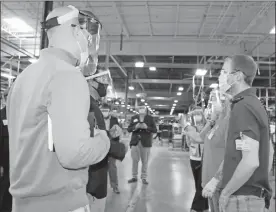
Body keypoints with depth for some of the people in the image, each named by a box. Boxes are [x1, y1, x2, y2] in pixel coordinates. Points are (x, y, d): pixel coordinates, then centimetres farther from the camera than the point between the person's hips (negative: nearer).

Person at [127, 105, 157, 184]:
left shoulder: (150, 118, 5)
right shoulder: (134, 118, 10)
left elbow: (155, 130, 1)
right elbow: (129, 129, 7)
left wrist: (147, 127, -15)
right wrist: (135, 127, -12)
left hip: (145, 142, -1)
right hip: (135, 142, 2)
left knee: (145, 161, 2)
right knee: (134, 160, 4)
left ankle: (144, 178, 13)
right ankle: (134, 177, 18)